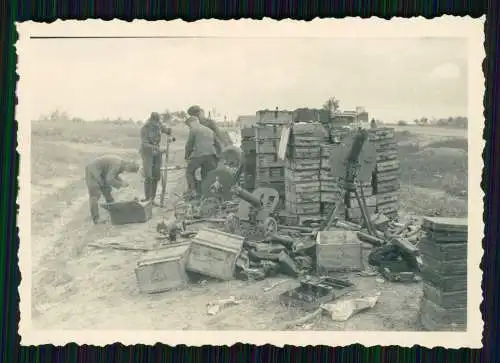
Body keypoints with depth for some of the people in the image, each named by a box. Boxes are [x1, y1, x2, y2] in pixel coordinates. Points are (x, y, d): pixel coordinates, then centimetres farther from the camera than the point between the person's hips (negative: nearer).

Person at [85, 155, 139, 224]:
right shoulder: (117, 165, -28)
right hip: (93, 172, -10)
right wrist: (121, 184, -18)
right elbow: (109, 180, -29)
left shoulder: (121, 163, 2)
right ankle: (95, 219, -11)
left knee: (107, 190, 18)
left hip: (100, 173, 10)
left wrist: (122, 181, -2)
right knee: (95, 195, -11)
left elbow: (114, 175, 14)